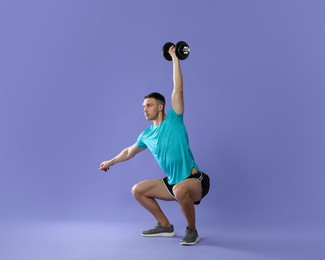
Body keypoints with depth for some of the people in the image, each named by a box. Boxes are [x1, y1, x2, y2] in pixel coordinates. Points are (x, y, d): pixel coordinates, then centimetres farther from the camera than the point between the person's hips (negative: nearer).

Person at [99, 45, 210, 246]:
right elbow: (130, 151, 26)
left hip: (195, 180, -8)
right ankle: (165, 226, 18)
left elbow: (178, 89, -18)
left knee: (180, 190, -40)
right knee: (137, 190, 10)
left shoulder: (173, 120, -10)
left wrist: (175, 57, -17)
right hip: (173, 182, 8)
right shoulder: (147, 135, 7)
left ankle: (192, 230, -13)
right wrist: (111, 161, 39)